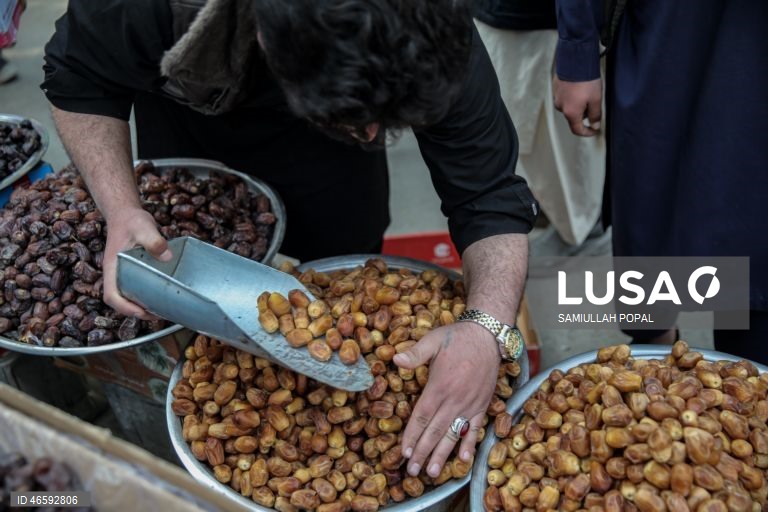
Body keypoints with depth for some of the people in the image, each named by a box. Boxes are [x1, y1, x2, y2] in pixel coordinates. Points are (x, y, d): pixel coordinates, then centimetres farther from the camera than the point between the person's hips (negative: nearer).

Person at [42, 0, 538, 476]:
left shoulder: (431, 40, -38)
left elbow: (490, 198, -33)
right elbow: (80, 81, -24)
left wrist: (490, 329, -52)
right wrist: (121, 209, -42)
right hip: (186, 112, 0)